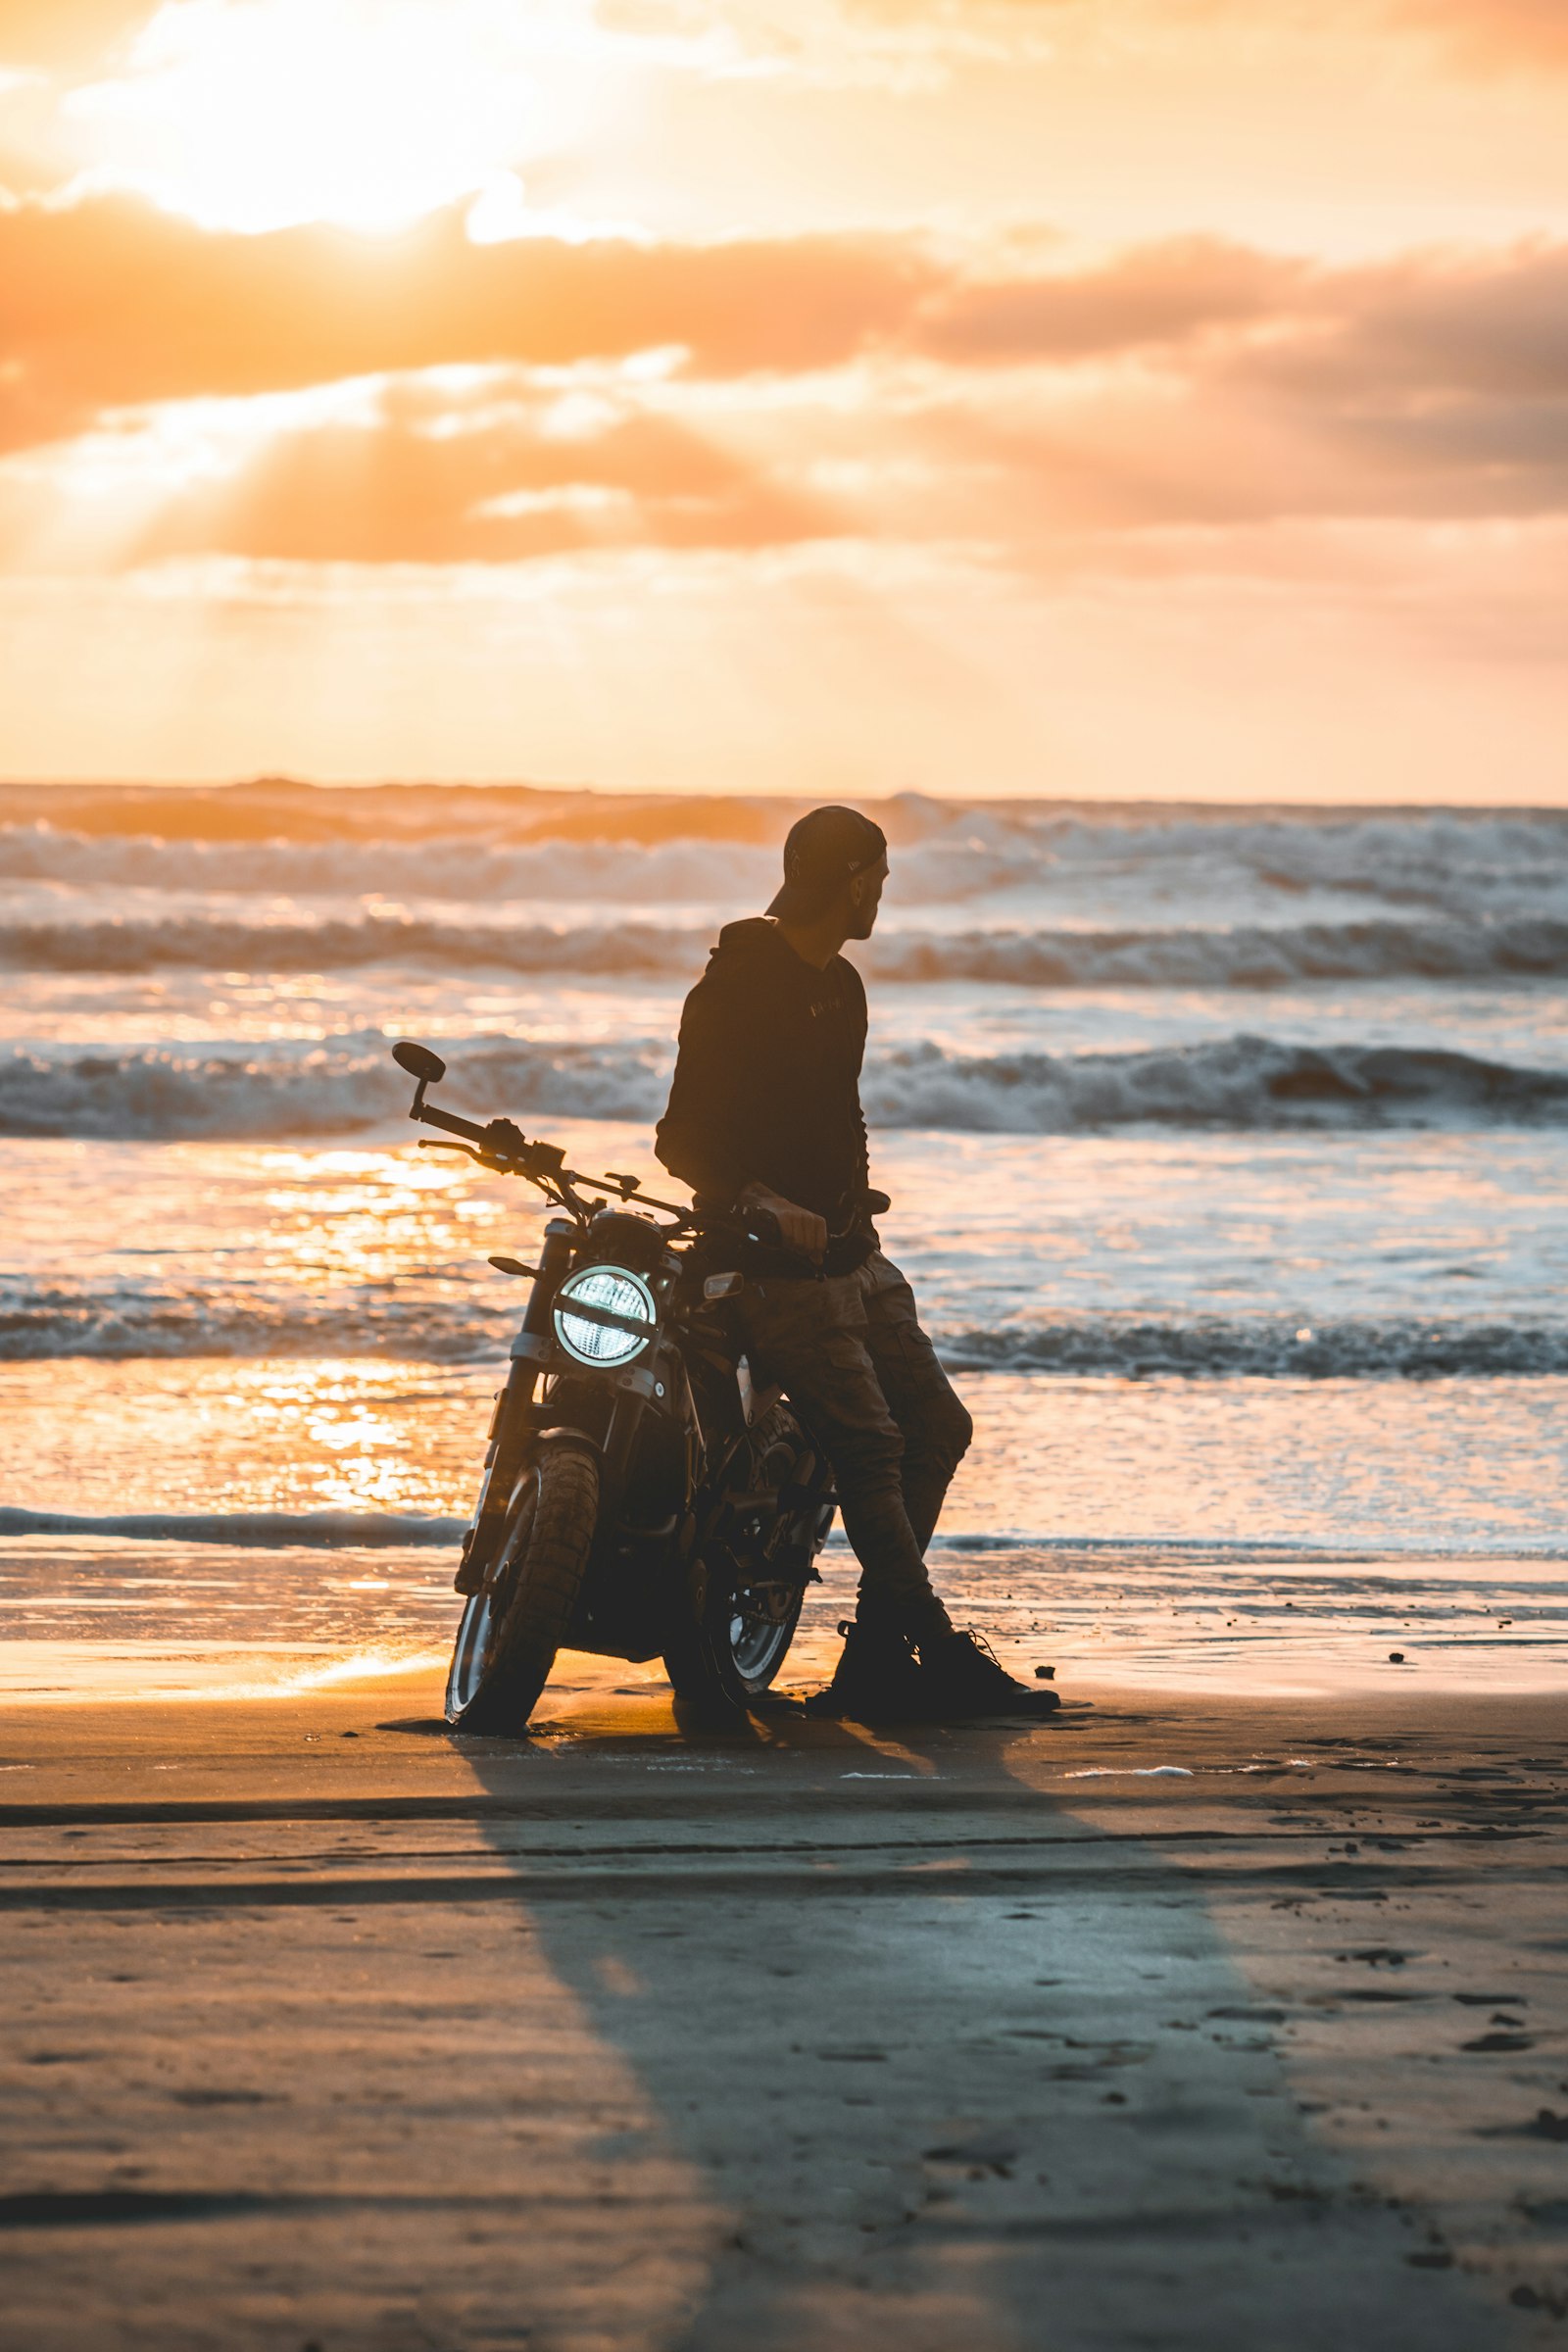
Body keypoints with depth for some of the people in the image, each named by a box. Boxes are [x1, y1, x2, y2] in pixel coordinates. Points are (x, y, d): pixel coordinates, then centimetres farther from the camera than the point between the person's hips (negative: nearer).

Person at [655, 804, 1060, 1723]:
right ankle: (938, 1655, -15)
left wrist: (856, 1202, 17)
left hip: (852, 1256, 9)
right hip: (777, 1266, -9)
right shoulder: (738, 983, -12)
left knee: (939, 1425, 3)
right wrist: (759, 1200, -29)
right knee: (870, 1445, -16)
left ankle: (875, 1659, 4)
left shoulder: (842, 988, 16)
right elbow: (682, 1137, -16)